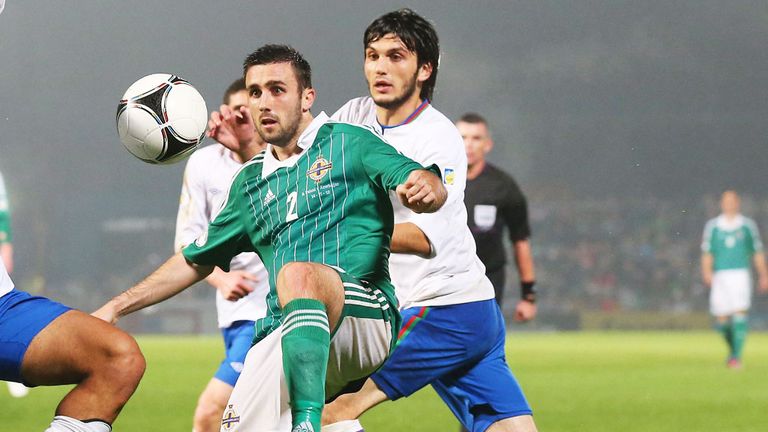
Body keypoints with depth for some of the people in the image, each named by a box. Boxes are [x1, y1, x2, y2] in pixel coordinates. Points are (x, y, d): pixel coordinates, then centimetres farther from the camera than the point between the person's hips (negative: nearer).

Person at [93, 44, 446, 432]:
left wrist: (424, 187, -33)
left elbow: (432, 186, -8)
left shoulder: (348, 143, 6)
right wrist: (115, 308, 28)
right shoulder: (250, 181, 23)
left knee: (297, 273, -38)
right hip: (279, 333, 6)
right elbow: (195, 261, 32)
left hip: (361, 309, -6)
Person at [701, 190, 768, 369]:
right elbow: (707, 252, 6)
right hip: (720, 276, 1)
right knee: (721, 319, 1)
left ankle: (737, 356, -15)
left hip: (741, 275, -1)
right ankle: (733, 348, 29)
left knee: (740, 314, -16)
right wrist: (707, 272, -10)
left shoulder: (748, 225, 8)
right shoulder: (712, 226, 8)